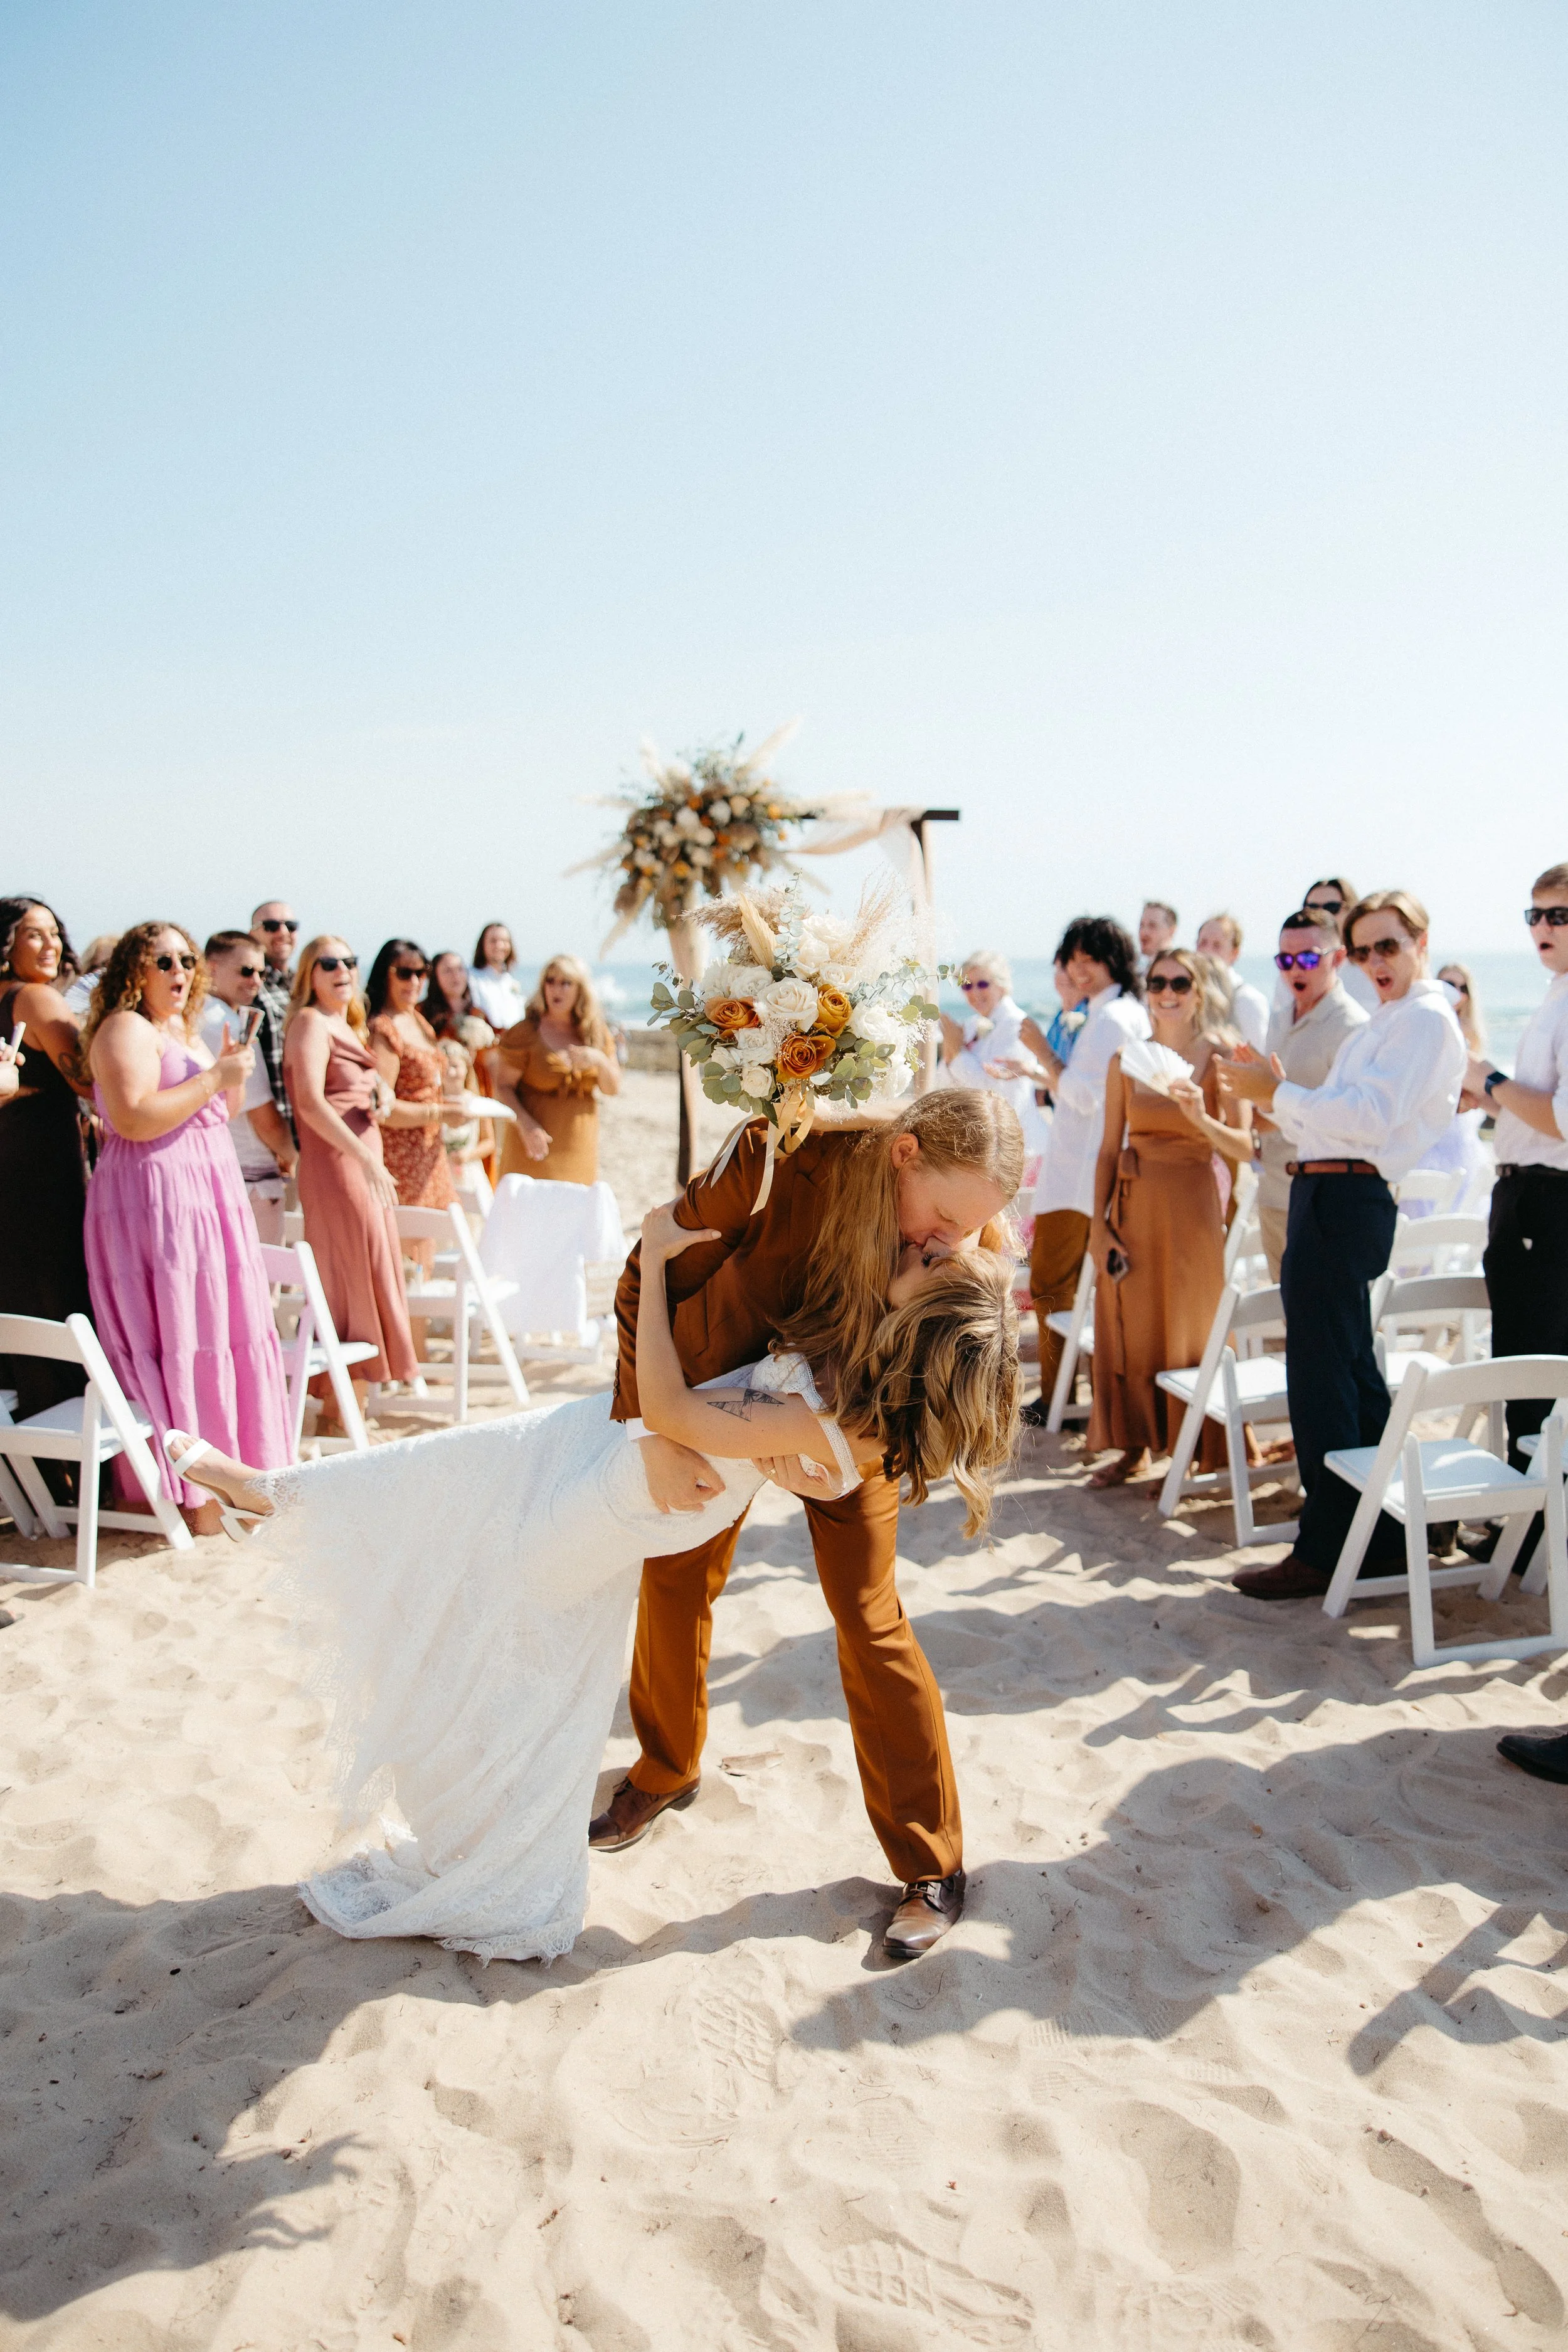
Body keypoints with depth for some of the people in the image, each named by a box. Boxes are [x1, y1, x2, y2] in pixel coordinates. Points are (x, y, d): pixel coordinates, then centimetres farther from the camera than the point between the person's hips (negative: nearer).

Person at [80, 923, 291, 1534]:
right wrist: (216, 1076, -17)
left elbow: (217, 1113, 26)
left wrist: (236, 1075, 6)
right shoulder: (126, 1029, -9)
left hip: (207, 1196, 9)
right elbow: (134, 1118, -23)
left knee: (225, 1328, 10)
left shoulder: (186, 1030, 19)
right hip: (153, 1201, -9)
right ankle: (189, 1493, -3)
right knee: (177, 1337, -8)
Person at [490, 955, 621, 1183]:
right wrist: (525, 1123, -22)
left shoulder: (595, 1034, 7)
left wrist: (599, 1060, -16)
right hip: (535, 1143, -4)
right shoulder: (525, 1032, -4)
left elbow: (613, 1089, 5)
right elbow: (503, 1087, -6)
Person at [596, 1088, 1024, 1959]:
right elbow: (649, 1281, -26)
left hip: (851, 1419, -1)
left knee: (869, 1616, -6)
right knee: (675, 1580, 14)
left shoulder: (973, 1247, -30)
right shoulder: (787, 1159, -36)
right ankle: (665, 1770, 42)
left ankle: (934, 1866, 11)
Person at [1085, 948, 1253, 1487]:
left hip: (1191, 1204, -3)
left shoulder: (1220, 1058, -4)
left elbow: (1245, 1147, -12)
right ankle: (1134, 1447, 21)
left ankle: (1202, 1449, 18)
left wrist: (1201, 1119, -30)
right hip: (1132, 1204, 3)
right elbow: (1109, 1148, 5)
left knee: (1191, 1328, 4)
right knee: (1128, 1327, 7)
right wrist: (1098, 1223, -1)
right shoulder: (1125, 1061, 5)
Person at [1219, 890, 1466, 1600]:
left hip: (1345, 1200, -10)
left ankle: (1326, 1551, 0)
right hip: (1325, 1196, 10)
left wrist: (1278, 1093, -13)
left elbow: (1368, 1117, -19)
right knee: (1351, 1372, 15)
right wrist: (1276, 1096, 6)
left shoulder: (1426, 1018, -7)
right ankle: (1384, 1535, 26)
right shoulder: (1383, 1023, 24)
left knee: (1321, 1376, -7)